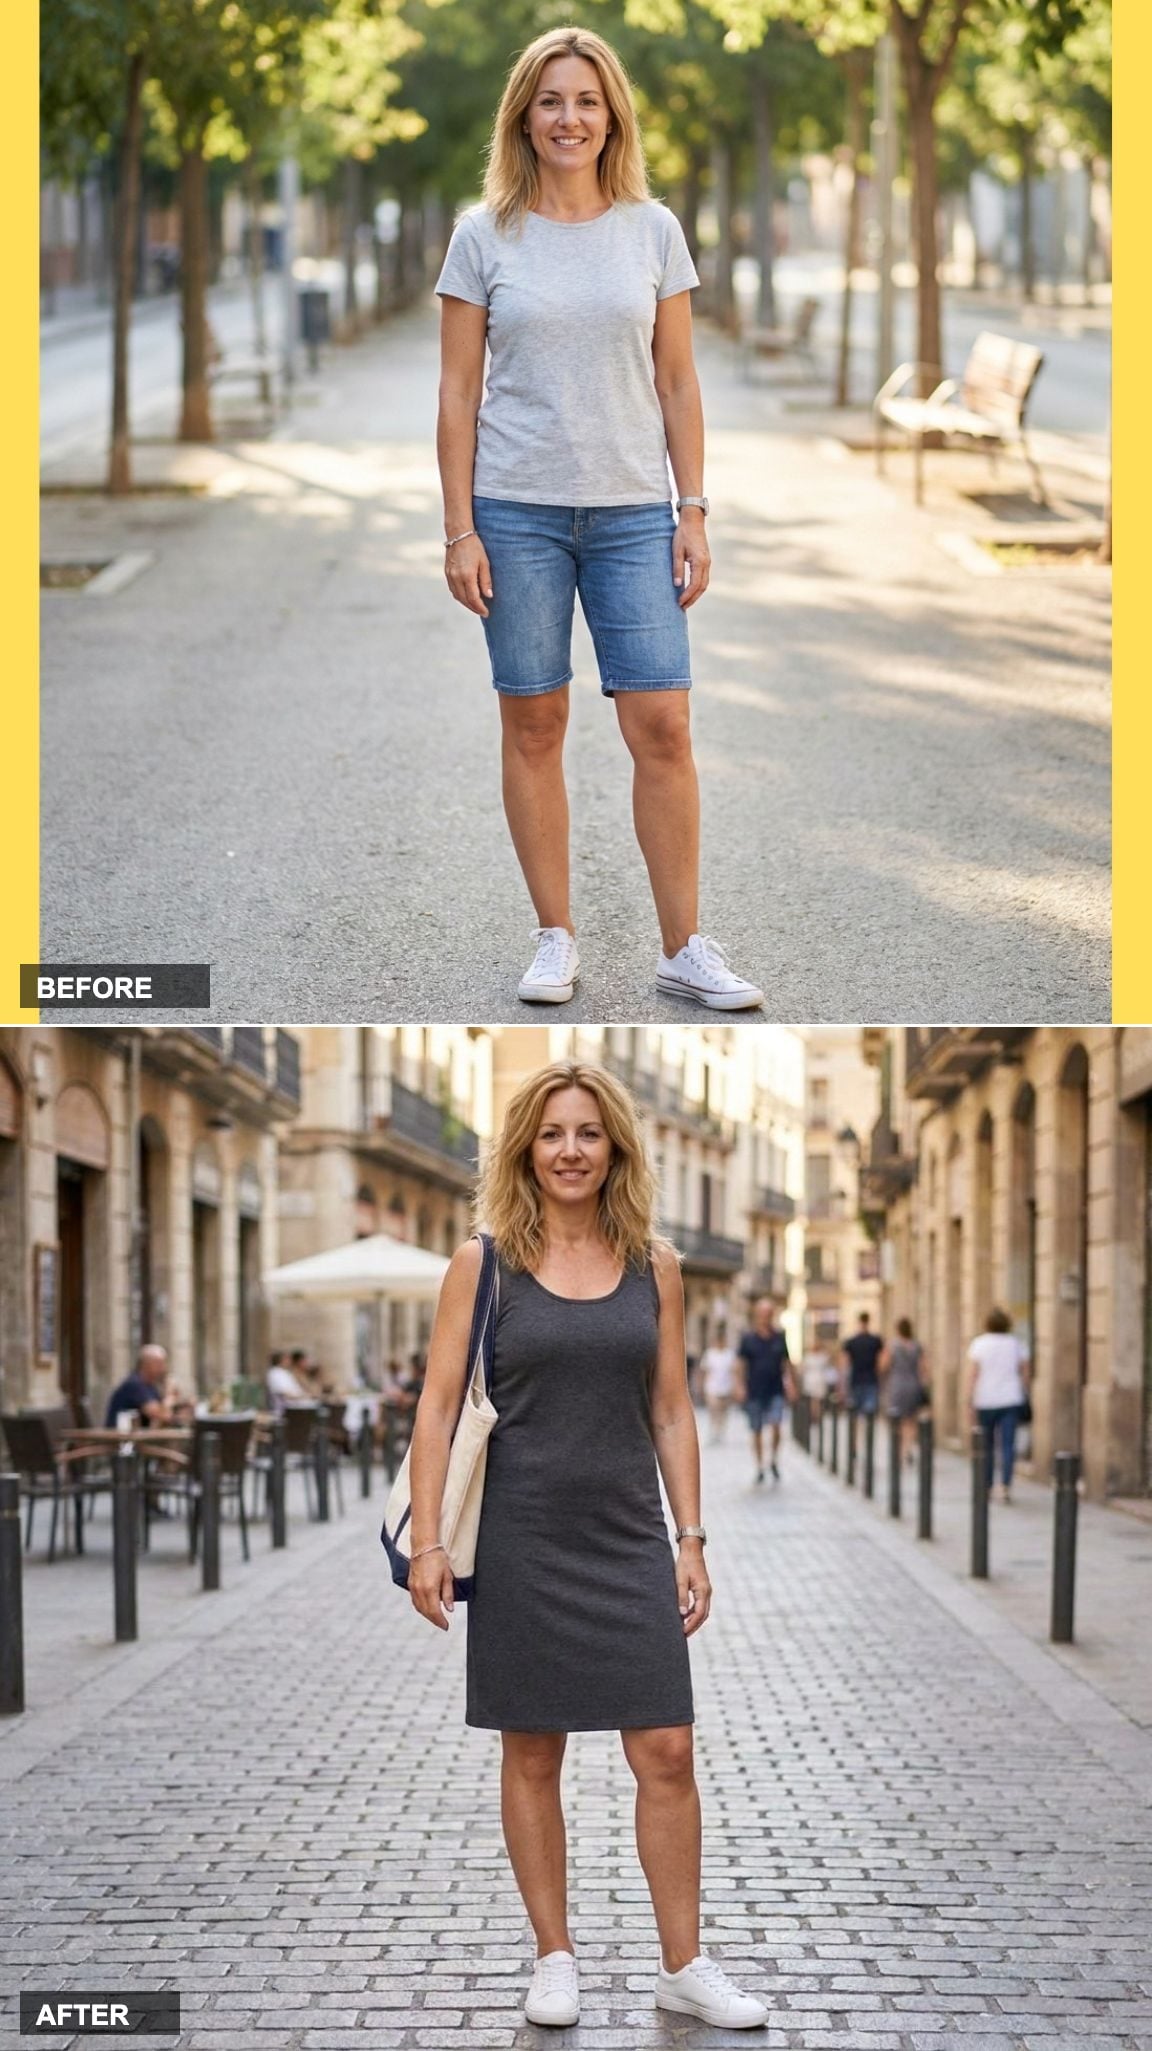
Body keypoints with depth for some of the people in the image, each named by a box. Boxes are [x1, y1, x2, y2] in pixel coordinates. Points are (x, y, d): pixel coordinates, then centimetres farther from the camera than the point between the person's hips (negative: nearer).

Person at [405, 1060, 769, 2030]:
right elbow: (439, 1406, -2)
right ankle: (555, 1960, 18)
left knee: (667, 1753, -1)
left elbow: (671, 1412, 9)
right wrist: (426, 1541, -9)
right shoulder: (484, 1264, -2)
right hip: (522, 1539, -2)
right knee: (532, 1756, 6)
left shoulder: (655, 1266, 5)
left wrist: (691, 1539, 4)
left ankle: (684, 1966, 9)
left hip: (630, 1539, 2)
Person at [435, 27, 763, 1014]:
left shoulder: (653, 230, 5)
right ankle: (557, 940, 15)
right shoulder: (484, 237, 1)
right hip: (517, 511, -1)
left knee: (662, 725, -4)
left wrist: (694, 512, 2)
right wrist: (459, 530, -4)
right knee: (534, 726, 4)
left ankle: (684, 948, 5)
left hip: (633, 512, 1)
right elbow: (458, 393, 2)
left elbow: (678, 385, 7)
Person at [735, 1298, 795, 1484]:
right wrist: (740, 1386, -3)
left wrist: (789, 1382, 2)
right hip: (754, 1392, 0)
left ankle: (775, 1460, 4)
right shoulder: (748, 1339, 1)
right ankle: (760, 1467, 17)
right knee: (756, 1431, 5)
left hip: (775, 1391, 0)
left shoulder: (779, 1338, 5)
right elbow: (742, 1364, 5)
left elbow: (785, 1363, 12)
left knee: (775, 1425, -16)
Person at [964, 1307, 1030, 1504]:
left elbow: (972, 1373, -10)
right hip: (1010, 1401, 1)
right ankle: (1006, 1486, -18)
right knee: (1008, 1445, -4)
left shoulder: (979, 1344, -4)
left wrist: (968, 1401, -10)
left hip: (985, 1402, -1)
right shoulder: (1014, 1343, 4)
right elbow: (1026, 1371, 9)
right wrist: (1023, 1392, 22)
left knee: (987, 1447, 11)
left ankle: (987, 1488, 18)